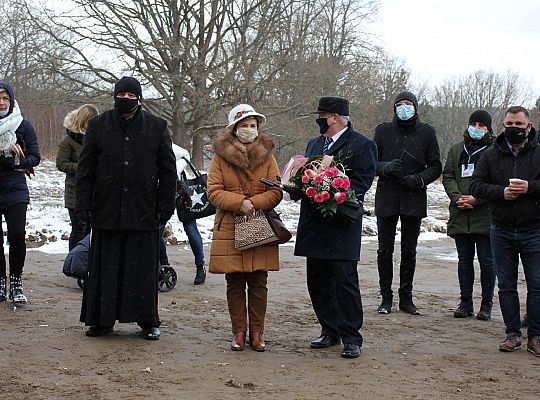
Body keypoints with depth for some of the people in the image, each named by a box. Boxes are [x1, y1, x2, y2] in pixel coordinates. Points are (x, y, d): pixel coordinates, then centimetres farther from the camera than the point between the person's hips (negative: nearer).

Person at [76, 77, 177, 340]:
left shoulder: (157, 127, 3)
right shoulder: (98, 126, 5)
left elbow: (168, 170, 5)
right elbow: (85, 167, 7)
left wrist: (166, 205, -1)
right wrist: (83, 201, -1)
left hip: (143, 210, -1)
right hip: (107, 210, 1)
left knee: (143, 268, 4)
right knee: (105, 267, 6)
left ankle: (147, 321, 14)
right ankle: (100, 319, 17)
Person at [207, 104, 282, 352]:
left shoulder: (266, 155, 7)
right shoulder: (221, 156, 3)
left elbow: (276, 192, 1)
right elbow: (213, 192, -3)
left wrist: (254, 203, -15)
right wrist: (239, 202, -17)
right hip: (229, 229, -1)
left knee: (258, 283, 3)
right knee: (234, 284, 4)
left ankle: (256, 333, 12)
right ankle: (239, 332, 14)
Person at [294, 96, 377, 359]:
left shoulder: (361, 145, -5)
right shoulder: (315, 144, 19)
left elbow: (361, 182, -12)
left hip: (342, 226, -7)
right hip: (314, 224, 8)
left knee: (344, 280, -7)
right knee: (317, 280, 10)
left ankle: (351, 338, 0)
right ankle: (330, 331, 22)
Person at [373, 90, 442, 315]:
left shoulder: (426, 132, 4)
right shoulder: (383, 131, 5)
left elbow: (435, 167, 5)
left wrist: (419, 179, -12)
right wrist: (385, 167, -15)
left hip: (414, 199, 0)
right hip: (387, 198, 0)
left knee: (409, 251, 8)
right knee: (385, 250, 2)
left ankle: (406, 297, 16)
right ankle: (386, 297, 12)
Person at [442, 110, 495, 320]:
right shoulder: (457, 149, 13)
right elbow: (447, 176, 9)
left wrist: (477, 199, -17)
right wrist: (457, 197, -8)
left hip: (485, 215, -4)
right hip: (460, 216, 4)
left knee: (487, 261, 2)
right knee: (464, 260, 11)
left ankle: (486, 304, 11)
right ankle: (466, 302, 19)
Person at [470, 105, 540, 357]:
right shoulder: (491, 155, 6)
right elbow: (476, 185, 2)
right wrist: (501, 192, -14)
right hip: (501, 231, 2)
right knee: (506, 285, 8)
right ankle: (513, 334, 18)